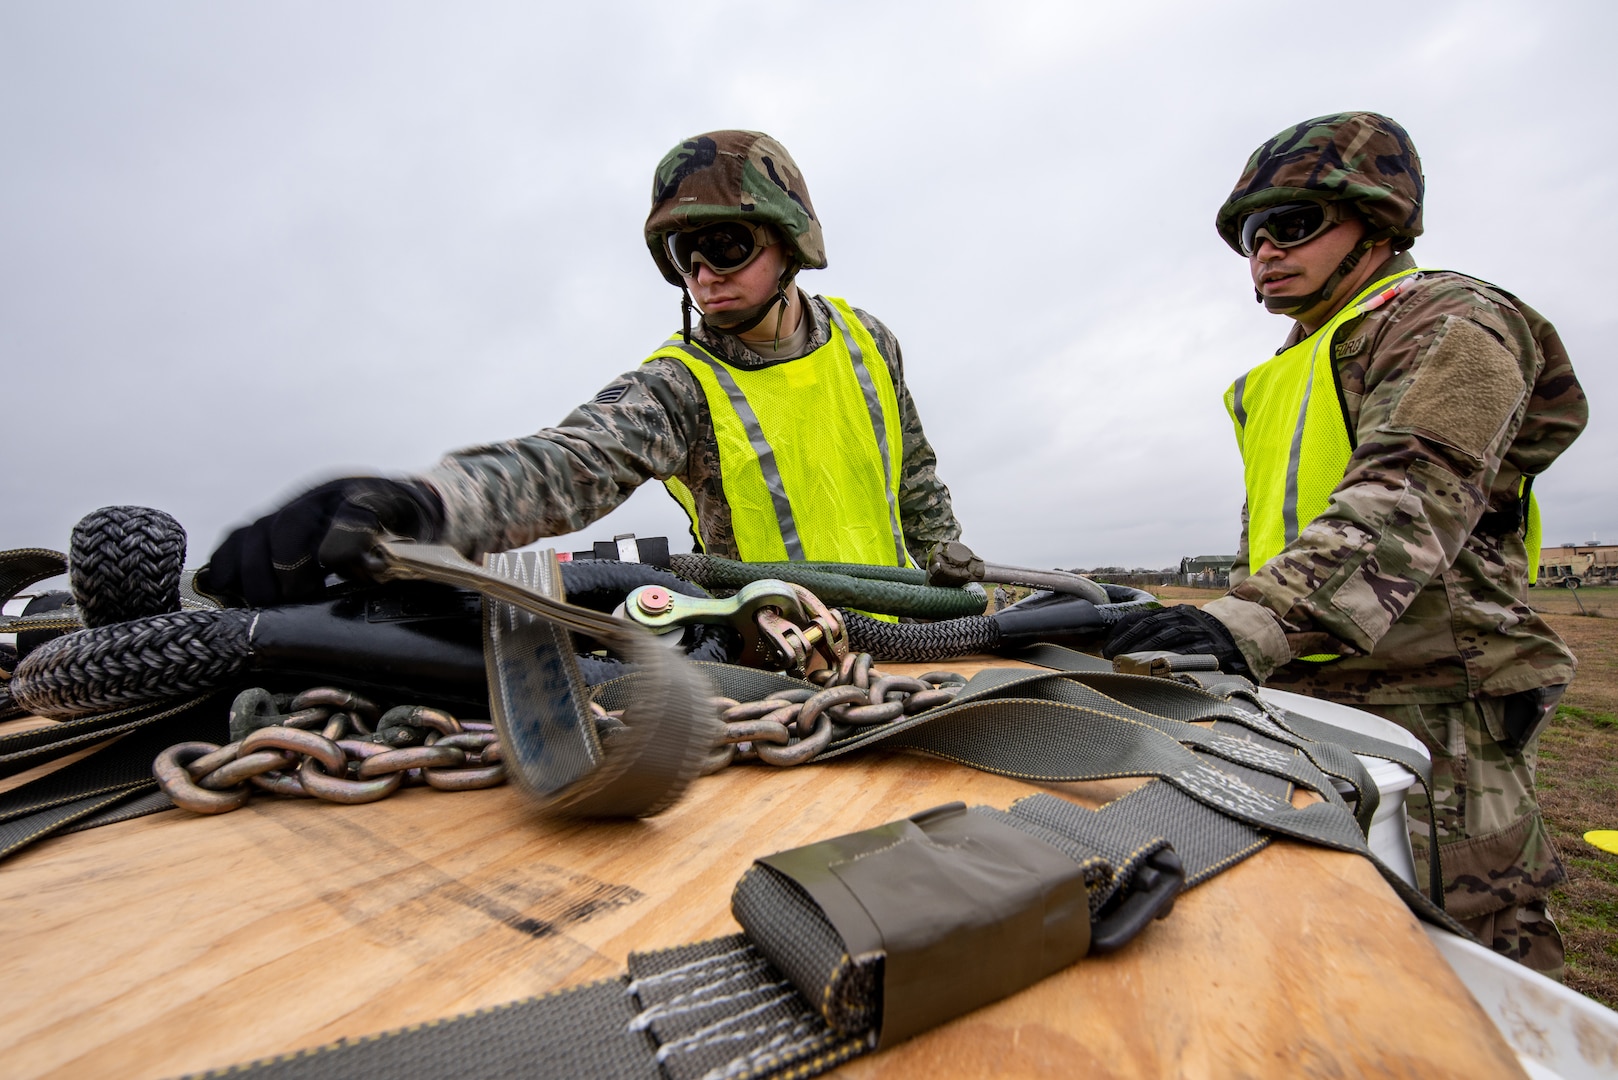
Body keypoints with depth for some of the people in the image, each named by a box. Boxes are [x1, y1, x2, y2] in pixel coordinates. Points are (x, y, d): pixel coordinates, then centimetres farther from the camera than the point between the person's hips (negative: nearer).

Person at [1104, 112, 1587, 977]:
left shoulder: (1451, 322, -4)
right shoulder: (1285, 376, 22)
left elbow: (1410, 499, -23)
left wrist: (1257, 622, -36)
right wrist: (1228, 628, 14)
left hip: (1426, 706, -7)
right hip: (1305, 697, 8)